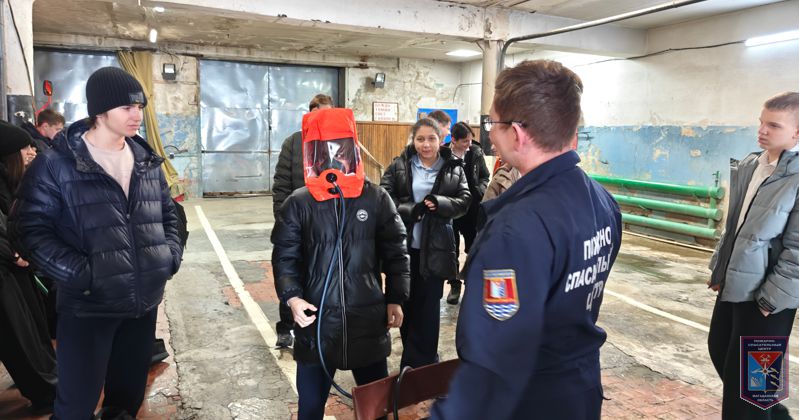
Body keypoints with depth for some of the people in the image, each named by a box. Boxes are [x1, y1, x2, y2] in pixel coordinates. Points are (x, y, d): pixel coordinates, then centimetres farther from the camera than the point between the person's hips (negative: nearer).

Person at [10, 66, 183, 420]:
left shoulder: (147, 161, 7)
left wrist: (171, 255, 1)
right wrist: (82, 274, -19)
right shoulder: (56, 164, -8)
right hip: (87, 307, -4)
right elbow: (31, 229, -10)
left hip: (144, 301, 5)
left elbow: (167, 213, 17)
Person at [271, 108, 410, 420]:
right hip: (316, 321, 0)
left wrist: (396, 298, -1)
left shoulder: (377, 199, -1)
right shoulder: (298, 203, -3)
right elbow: (284, 257, 1)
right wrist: (292, 297, -14)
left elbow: (395, 253, 3)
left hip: (369, 321, 1)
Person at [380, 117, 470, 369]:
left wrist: (439, 203, -20)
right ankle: (414, 360, 32)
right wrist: (410, 210, -20)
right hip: (404, 247, 1)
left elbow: (464, 200, -2)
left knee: (428, 307, 6)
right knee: (406, 303, 13)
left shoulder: (454, 168, 3)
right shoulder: (398, 166, 2)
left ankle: (421, 364, 19)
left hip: (435, 249, -1)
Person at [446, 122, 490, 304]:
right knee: (452, 249, 12)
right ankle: (455, 285, 27)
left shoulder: (476, 152, -5)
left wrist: (479, 190, -12)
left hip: (473, 208, 2)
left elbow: (485, 176, 5)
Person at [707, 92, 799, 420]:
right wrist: (718, 269, 11)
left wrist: (771, 298, -15)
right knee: (719, 350, 20)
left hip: (766, 296, -7)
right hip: (733, 284, 8)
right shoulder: (747, 166, 5)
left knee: (744, 376, 5)